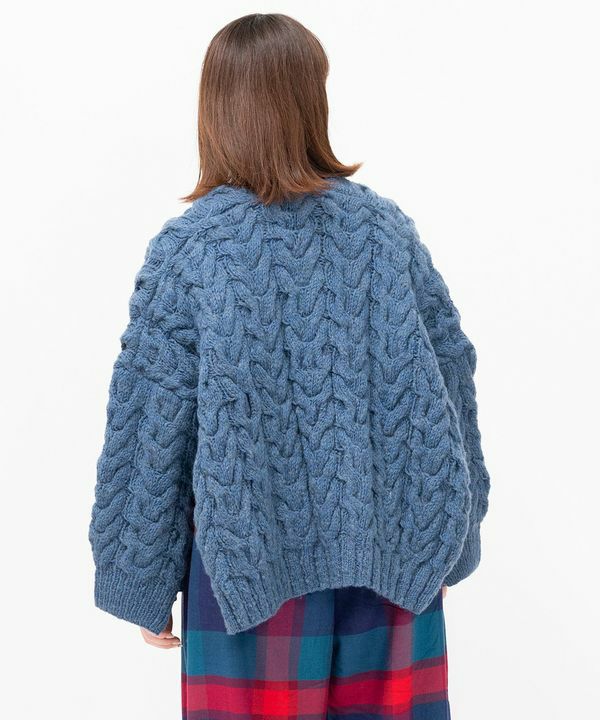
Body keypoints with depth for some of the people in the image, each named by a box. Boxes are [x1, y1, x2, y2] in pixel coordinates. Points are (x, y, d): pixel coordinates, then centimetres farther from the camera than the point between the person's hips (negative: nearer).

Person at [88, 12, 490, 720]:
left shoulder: (187, 248, -12)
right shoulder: (385, 225, -4)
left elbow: (148, 435, -9)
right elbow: (452, 374, 2)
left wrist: (143, 586, 3)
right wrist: (450, 535, 14)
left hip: (255, 562, -2)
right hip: (393, 557, 3)